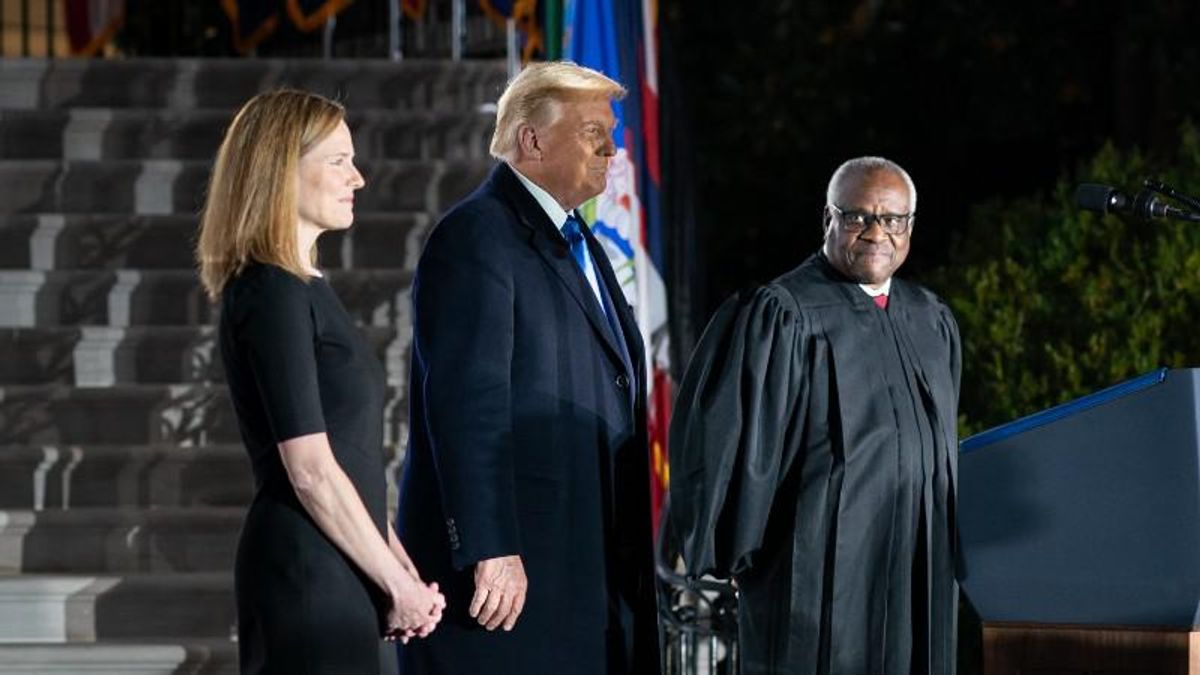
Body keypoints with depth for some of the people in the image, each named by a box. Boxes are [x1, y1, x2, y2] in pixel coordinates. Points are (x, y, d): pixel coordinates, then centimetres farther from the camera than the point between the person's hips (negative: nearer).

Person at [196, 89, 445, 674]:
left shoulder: (303, 290, 16)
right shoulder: (273, 295, -12)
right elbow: (311, 471, -17)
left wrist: (405, 572, 8)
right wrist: (398, 583, -11)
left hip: (345, 580, 9)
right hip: (307, 576, -9)